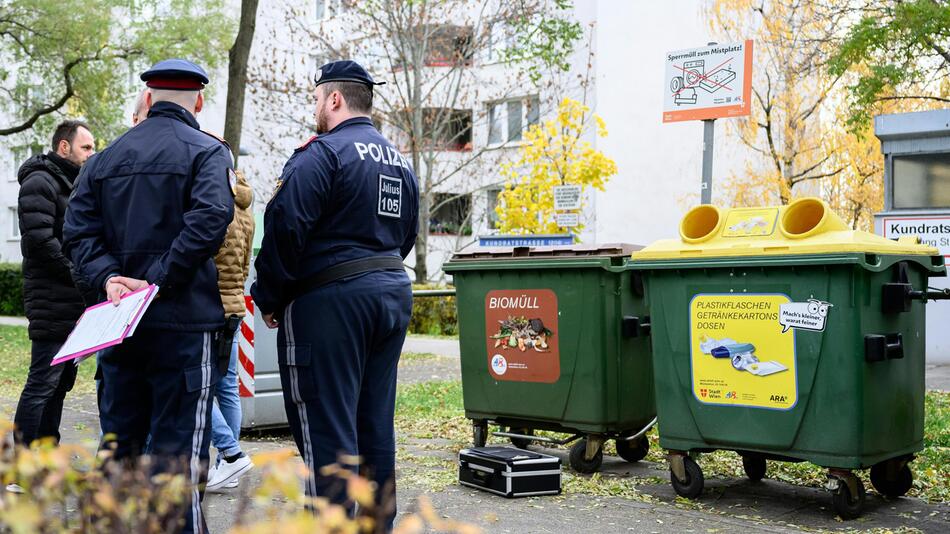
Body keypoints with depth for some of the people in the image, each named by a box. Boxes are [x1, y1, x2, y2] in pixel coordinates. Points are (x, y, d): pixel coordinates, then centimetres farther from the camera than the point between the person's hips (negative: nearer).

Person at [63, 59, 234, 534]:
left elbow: (78, 230, 4)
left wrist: (108, 277, -7)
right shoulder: (206, 152, -4)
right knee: (179, 447, -2)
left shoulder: (107, 158, 14)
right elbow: (209, 220, -21)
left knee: (118, 444, 15)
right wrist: (158, 280, -18)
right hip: (183, 322, -5)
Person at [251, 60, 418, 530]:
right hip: (393, 293, 9)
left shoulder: (322, 153, -10)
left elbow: (285, 229, -16)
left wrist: (268, 298, -5)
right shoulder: (400, 162, 17)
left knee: (326, 425, -5)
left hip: (330, 299, -8)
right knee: (375, 423, 14)